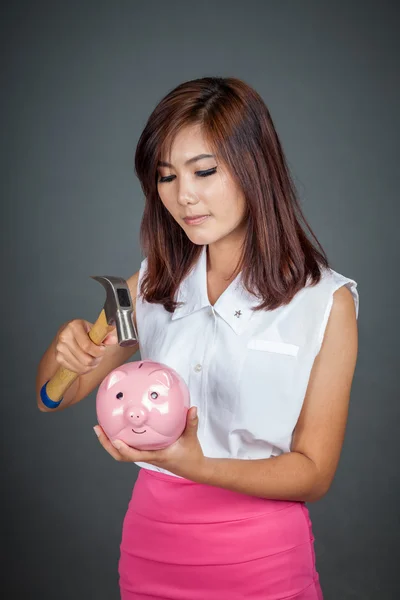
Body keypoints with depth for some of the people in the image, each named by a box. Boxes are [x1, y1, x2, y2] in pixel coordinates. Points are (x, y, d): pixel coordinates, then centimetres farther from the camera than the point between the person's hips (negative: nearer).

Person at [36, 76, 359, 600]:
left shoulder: (327, 302, -12)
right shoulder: (152, 286, 1)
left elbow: (314, 472, -11)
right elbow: (53, 398, 7)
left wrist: (197, 465, -28)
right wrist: (67, 348, -16)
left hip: (260, 557, -3)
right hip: (150, 542, 4)